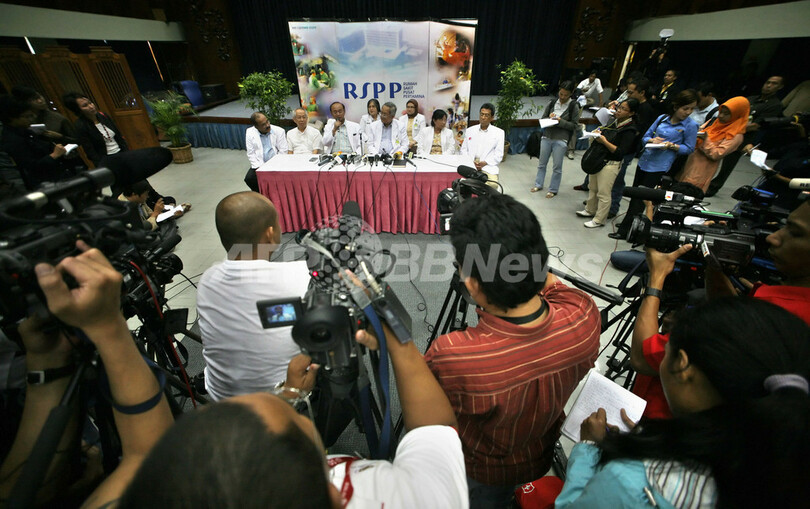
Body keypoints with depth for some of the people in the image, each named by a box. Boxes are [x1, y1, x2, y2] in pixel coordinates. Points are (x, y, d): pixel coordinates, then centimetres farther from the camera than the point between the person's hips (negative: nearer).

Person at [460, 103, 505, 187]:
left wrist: (484, 163, -11)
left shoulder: (499, 132, 12)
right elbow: (463, 150, 15)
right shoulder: (469, 130, 20)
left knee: (493, 184, -31)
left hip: (488, 167, -1)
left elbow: (499, 156, 6)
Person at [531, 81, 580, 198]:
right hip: (546, 137, 3)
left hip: (561, 140, -3)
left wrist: (560, 121, -16)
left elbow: (574, 125, -4)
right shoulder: (552, 103, 5)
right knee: (541, 163, 12)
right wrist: (549, 118, -11)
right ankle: (538, 185, 28)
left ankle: (553, 190, 15)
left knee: (557, 167, 3)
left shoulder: (574, 106, -3)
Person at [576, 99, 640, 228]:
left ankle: (599, 220, 9)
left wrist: (604, 141, -24)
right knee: (593, 187, 18)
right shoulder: (614, 121, 7)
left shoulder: (629, 130, -14)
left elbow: (620, 152, -20)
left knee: (603, 193, -2)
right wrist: (598, 134, 0)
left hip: (610, 164, -8)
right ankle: (590, 210, 35)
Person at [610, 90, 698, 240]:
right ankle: (630, 221, 32)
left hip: (659, 167, -5)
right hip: (644, 161, 5)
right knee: (634, 194, 15)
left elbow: (689, 148, -1)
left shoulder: (690, 126, -5)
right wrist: (652, 140, -11)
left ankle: (624, 230, 4)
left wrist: (672, 146, -18)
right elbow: (645, 137, 10)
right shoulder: (662, 118, 5)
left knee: (640, 198, -3)